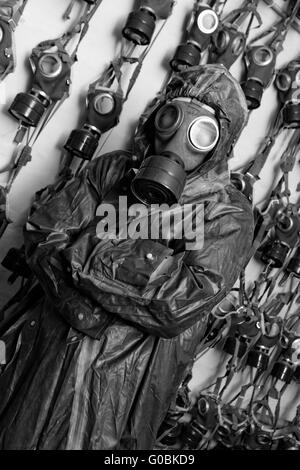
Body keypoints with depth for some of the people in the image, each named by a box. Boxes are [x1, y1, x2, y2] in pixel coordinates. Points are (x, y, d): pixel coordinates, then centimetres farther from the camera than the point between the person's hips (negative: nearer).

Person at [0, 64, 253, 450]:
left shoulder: (227, 215, -8)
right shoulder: (112, 169, 2)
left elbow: (182, 303, -19)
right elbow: (40, 230, -4)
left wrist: (87, 249, -20)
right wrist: (74, 298, -22)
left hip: (122, 385, -3)